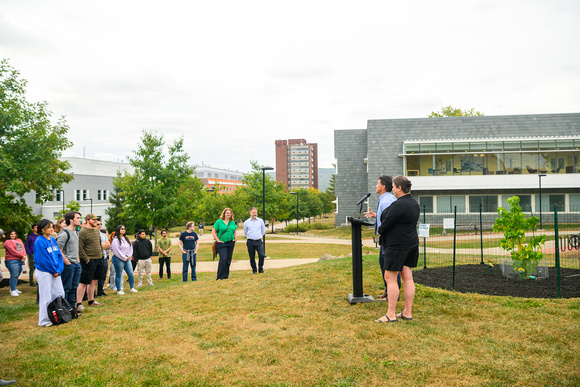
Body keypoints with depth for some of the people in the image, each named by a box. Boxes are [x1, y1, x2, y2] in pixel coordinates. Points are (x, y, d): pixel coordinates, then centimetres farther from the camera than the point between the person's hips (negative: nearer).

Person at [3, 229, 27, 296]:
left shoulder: (19, 240, 17)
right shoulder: (7, 242, -4)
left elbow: (23, 248, 9)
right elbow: (13, 251, -13)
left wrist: (24, 256, -8)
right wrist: (22, 255, -13)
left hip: (20, 260, 7)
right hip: (12, 261, -7)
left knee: (17, 275, 11)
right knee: (14, 275, -8)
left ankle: (14, 289, 21)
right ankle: (13, 291, -3)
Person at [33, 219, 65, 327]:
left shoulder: (53, 240, 8)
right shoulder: (39, 242, -14)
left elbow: (59, 255, 9)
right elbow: (43, 260, -17)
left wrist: (59, 269, -4)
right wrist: (54, 271, -10)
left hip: (55, 272, 7)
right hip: (44, 272, -7)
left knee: (60, 293, 11)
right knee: (46, 297, 0)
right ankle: (44, 321, 12)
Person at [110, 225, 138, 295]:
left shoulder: (126, 239, 14)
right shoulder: (115, 240, -8)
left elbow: (131, 248, 12)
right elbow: (117, 251, -14)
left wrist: (128, 256, -3)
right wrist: (124, 258, -11)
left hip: (127, 259, 6)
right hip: (118, 259, -6)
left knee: (131, 274, 4)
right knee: (118, 275, 1)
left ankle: (132, 288, 16)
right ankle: (119, 290, 9)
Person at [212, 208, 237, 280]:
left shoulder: (232, 222, 12)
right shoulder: (219, 221, 0)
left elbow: (234, 231, 26)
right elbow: (213, 232, -1)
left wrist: (235, 238, 10)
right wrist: (218, 240, -9)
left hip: (231, 243, 5)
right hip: (222, 243, -5)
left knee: (228, 259, 6)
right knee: (223, 259, -14)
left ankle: (226, 275, 17)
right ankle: (220, 276, -8)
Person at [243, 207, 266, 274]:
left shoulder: (260, 221, 6)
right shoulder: (246, 222, 3)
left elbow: (263, 231, 19)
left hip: (259, 241, 0)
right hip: (250, 242, 0)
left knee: (262, 255, -14)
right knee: (252, 258, 3)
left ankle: (260, 269, 5)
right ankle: (254, 270, 18)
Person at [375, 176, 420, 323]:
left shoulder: (398, 205, -21)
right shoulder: (414, 203, 10)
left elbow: (386, 224, -19)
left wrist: (380, 230, 5)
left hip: (397, 246, -9)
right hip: (412, 244, 10)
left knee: (390, 278, -2)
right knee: (407, 278, 11)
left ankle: (391, 314, 1)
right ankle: (407, 312, 16)